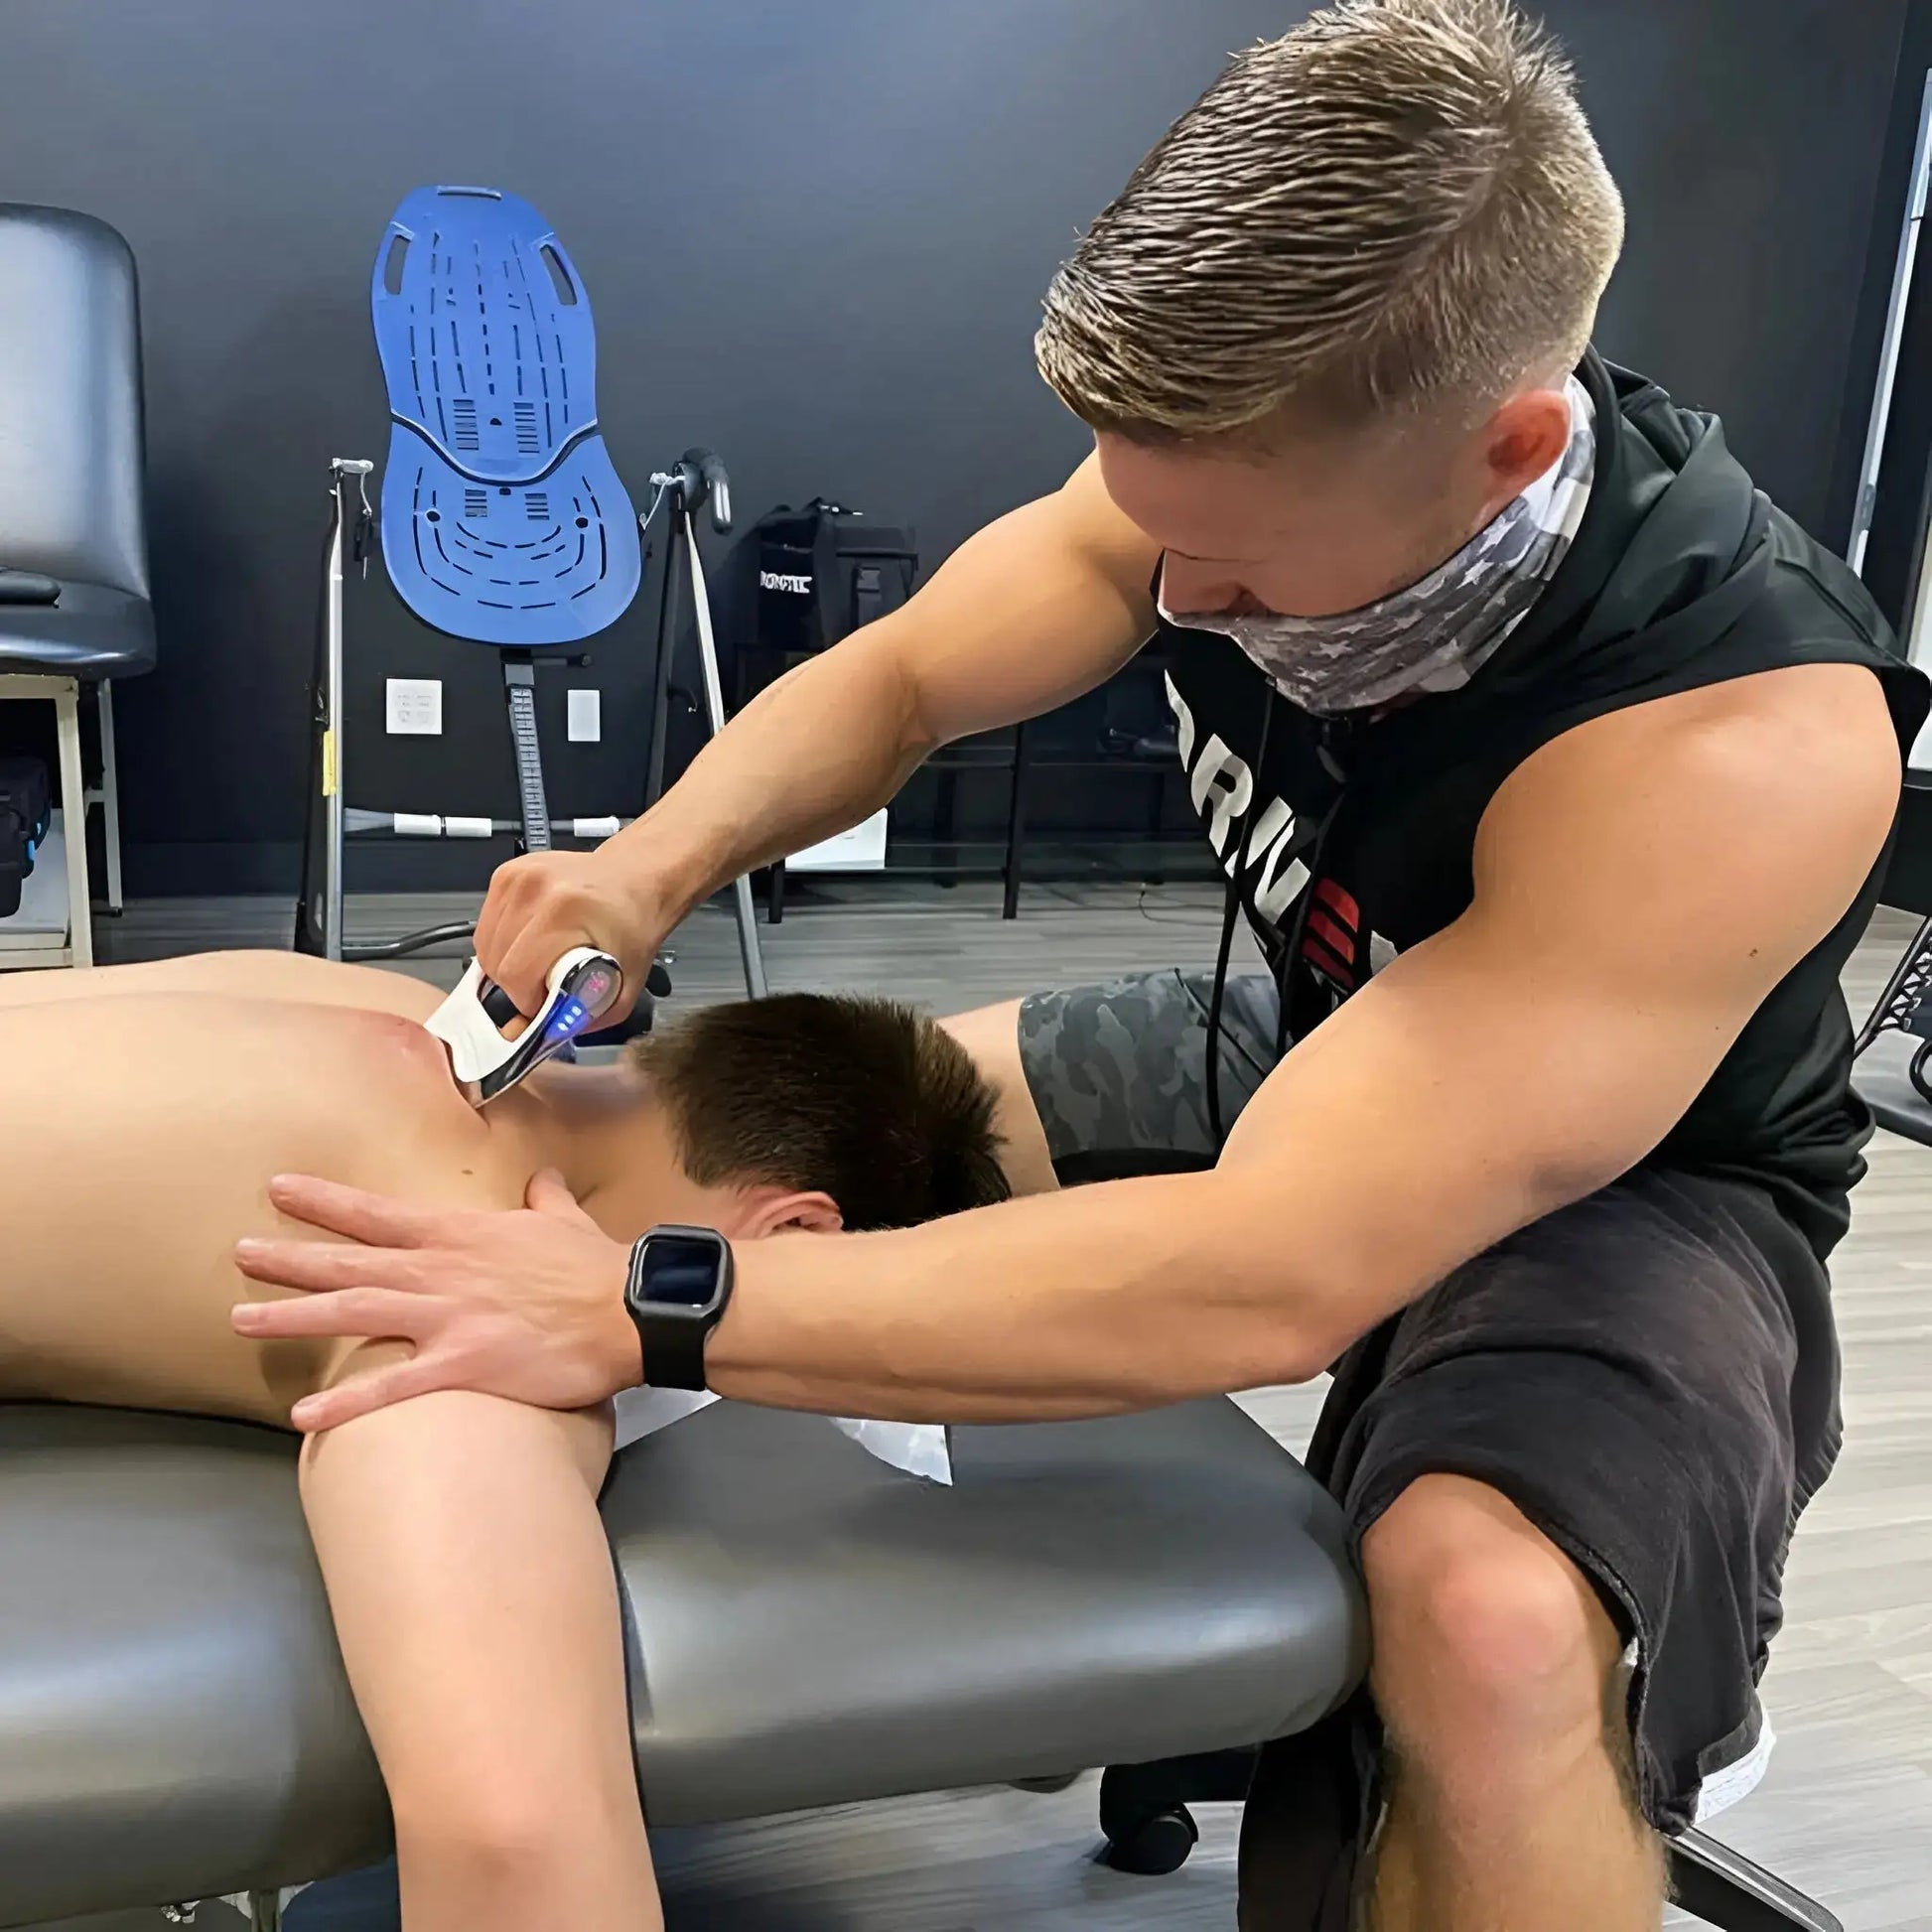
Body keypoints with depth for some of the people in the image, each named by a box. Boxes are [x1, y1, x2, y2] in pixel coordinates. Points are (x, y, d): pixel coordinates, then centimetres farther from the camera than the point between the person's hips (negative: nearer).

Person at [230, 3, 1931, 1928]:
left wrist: (636, 1310, -41)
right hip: (1309, 1053, 7)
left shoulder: (1742, 739, -37)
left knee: (1493, 1629, -38)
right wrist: (649, 866, -25)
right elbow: (888, 681, -5)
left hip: (1639, 1186, -6)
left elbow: (1268, 1270, -42)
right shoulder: (1251, 449, -18)